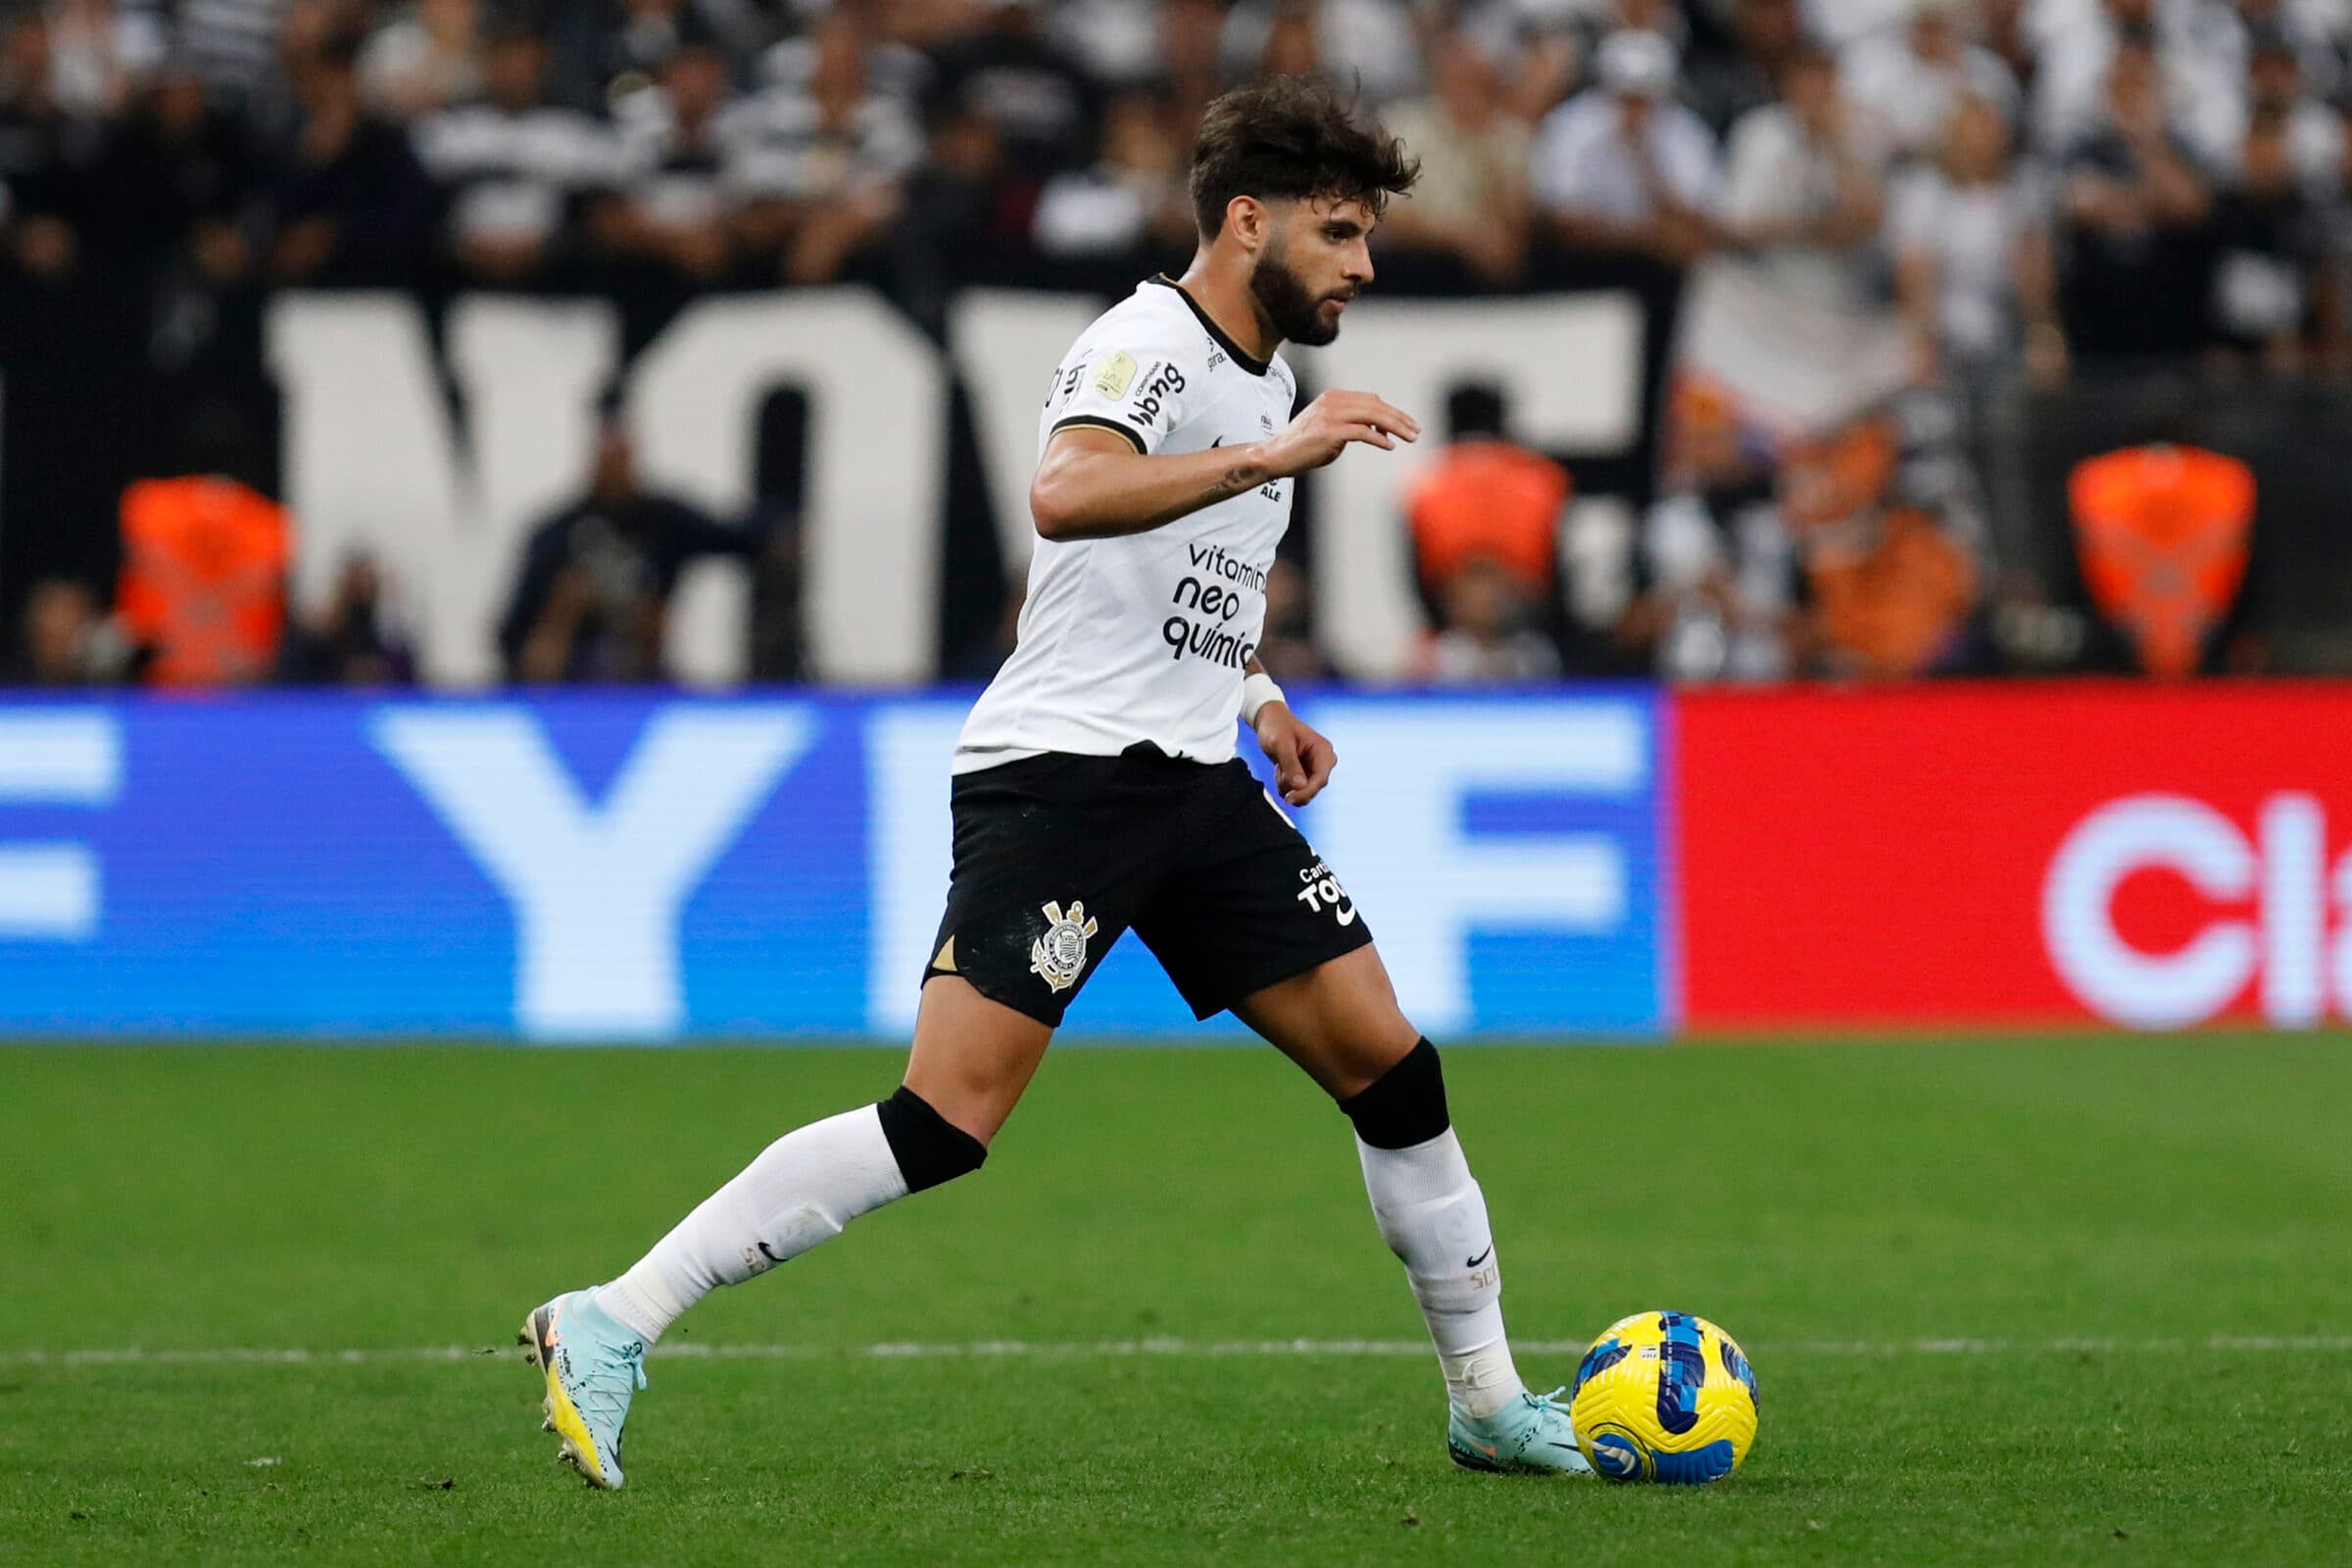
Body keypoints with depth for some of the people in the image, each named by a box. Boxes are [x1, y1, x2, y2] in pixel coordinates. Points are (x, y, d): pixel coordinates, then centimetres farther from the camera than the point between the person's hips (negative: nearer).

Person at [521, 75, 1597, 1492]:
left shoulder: (1267, 382, 18)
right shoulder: (1147, 346, -11)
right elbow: (1067, 495, -33)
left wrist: (1259, 700, 23)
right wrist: (1278, 454, -35)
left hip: (1198, 787, 9)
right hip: (1063, 773, -9)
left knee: (1386, 1061, 5)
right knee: (950, 1121, -17)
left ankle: (1489, 1402, 18)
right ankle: (612, 1326, -14)